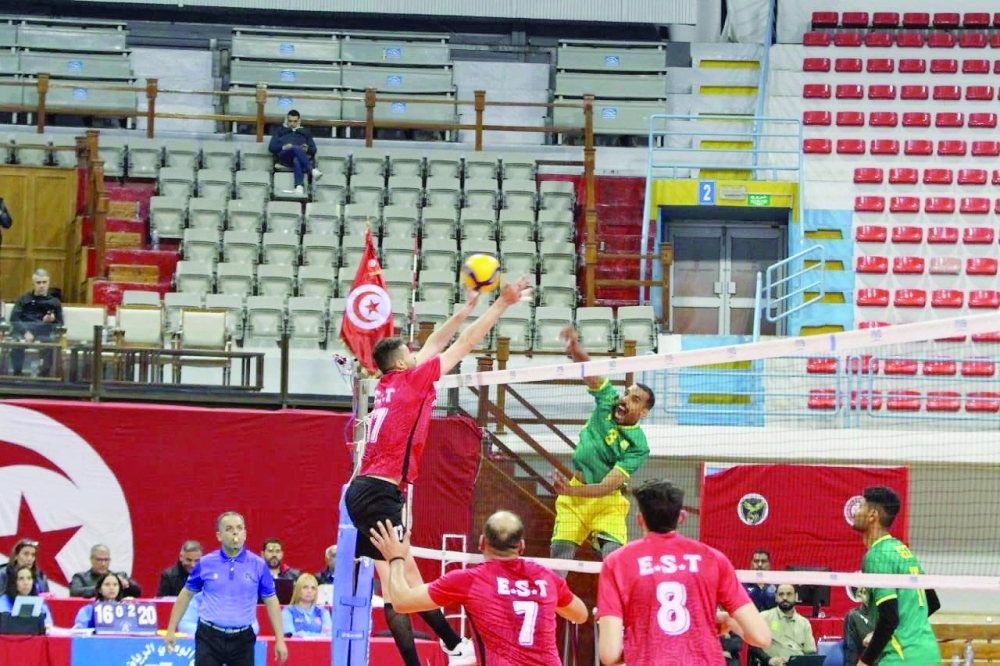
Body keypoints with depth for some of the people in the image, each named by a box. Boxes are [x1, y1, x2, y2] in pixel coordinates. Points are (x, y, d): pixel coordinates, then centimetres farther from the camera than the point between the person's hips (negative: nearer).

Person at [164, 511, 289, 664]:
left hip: (242, 639, 1)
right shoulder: (205, 564, -1)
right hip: (209, 636, 0)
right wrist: (171, 630, 8)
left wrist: (279, 640, 1)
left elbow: (271, 602, 5)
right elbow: (186, 595, 10)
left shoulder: (259, 565, -1)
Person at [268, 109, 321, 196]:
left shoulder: (304, 132, 32)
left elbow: (313, 149, 20)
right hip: (283, 156, 0)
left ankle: (299, 186, -64)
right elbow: (271, 147, 16)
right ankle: (312, 170, -57)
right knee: (296, 148, -37)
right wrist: (283, 147, -6)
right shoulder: (280, 131, 30)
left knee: (297, 160, -41)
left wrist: (307, 149, -5)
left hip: (299, 158, 0)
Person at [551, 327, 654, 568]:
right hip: (574, 493, 4)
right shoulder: (608, 400, -7)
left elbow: (607, 487, -24)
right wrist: (575, 350, -39)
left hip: (607, 501, -4)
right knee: (559, 550, -3)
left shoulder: (638, 446, -19)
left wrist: (572, 490, -39)